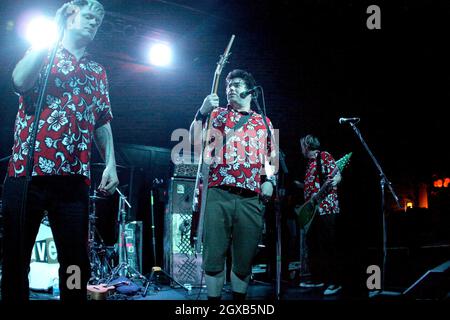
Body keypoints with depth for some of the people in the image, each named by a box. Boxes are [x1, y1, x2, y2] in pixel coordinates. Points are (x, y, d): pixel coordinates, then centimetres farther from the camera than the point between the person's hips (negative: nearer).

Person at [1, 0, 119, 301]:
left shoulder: (98, 72, 22)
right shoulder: (42, 52, 13)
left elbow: (103, 122, 18)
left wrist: (111, 163, 3)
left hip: (74, 176, 3)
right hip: (27, 170, -2)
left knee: (77, 262, 0)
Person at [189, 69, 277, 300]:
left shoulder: (264, 122, 20)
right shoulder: (216, 114, 15)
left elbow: (271, 157, 20)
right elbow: (196, 140, 1)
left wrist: (269, 180, 3)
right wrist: (203, 112, -12)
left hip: (251, 200, 2)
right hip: (218, 195, -2)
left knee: (245, 258, 6)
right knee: (214, 254, -4)